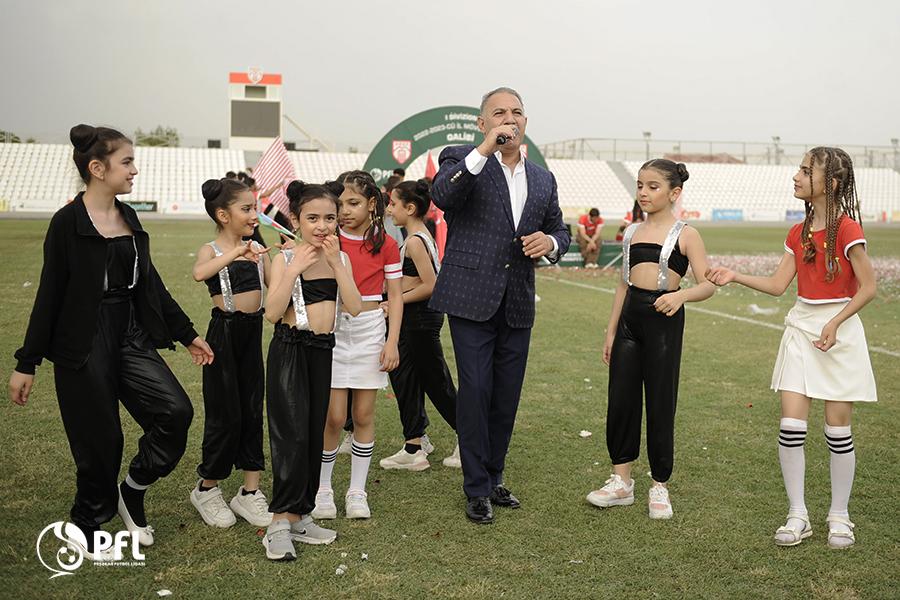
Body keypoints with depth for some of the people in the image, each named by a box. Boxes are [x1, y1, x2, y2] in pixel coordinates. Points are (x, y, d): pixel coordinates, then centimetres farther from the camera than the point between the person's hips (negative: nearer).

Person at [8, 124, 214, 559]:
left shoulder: (128, 218, 9)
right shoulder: (68, 223, -10)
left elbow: (150, 283, 15)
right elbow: (50, 295, -8)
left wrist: (187, 334, 16)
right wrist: (26, 363, -6)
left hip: (131, 339, 6)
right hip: (84, 346, -6)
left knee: (176, 411, -11)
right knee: (99, 441, 2)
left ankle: (132, 491, 12)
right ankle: (87, 525, 26)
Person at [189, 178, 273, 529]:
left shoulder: (258, 250, 8)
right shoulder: (211, 250, -8)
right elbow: (200, 273, -31)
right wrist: (235, 254, -41)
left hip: (253, 332, 5)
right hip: (224, 332, -5)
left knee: (252, 410, 8)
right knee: (225, 414, 1)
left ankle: (250, 492, 17)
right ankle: (206, 489, 21)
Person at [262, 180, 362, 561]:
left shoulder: (341, 259, 6)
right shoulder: (286, 259, -5)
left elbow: (354, 307, -8)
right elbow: (272, 312, -16)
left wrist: (336, 262, -14)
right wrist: (295, 268, -20)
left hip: (323, 350, 5)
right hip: (290, 350, -5)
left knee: (314, 434, 9)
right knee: (293, 434, -12)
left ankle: (299, 517, 20)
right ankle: (280, 523, -7)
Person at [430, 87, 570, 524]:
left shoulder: (543, 180, 15)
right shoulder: (461, 160, -1)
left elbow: (559, 229, 24)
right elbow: (441, 196, -21)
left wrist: (551, 242, 0)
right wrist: (484, 151, -27)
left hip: (517, 304, 5)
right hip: (472, 299, -5)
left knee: (507, 396, 11)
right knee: (475, 392, -4)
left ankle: (494, 477, 26)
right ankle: (477, 489, 9)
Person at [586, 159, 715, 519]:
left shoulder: (685, 235, -2)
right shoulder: (632, 232, 12)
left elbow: (707, 285, -8)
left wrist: (680, 295, -29)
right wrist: (611, 332, 14)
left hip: (664, 321, -5)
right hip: (630, 318, 5)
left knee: (660, 404, 1)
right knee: (621, 399, 4)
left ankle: (660, 487, 15)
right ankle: (621, 482, 17)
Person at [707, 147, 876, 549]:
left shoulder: (847, 229, -11)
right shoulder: (798, 233, 9)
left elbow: (868, 287, -11)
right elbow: (778, 285, 9)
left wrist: (835, 323, -20)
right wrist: (734, 277, 0)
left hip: (839, 329, -5)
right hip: (800, 327, 5)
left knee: (837, 429, 3)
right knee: (790, 426, -2)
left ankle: (839, 516, 19)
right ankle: (797, 515, 9)